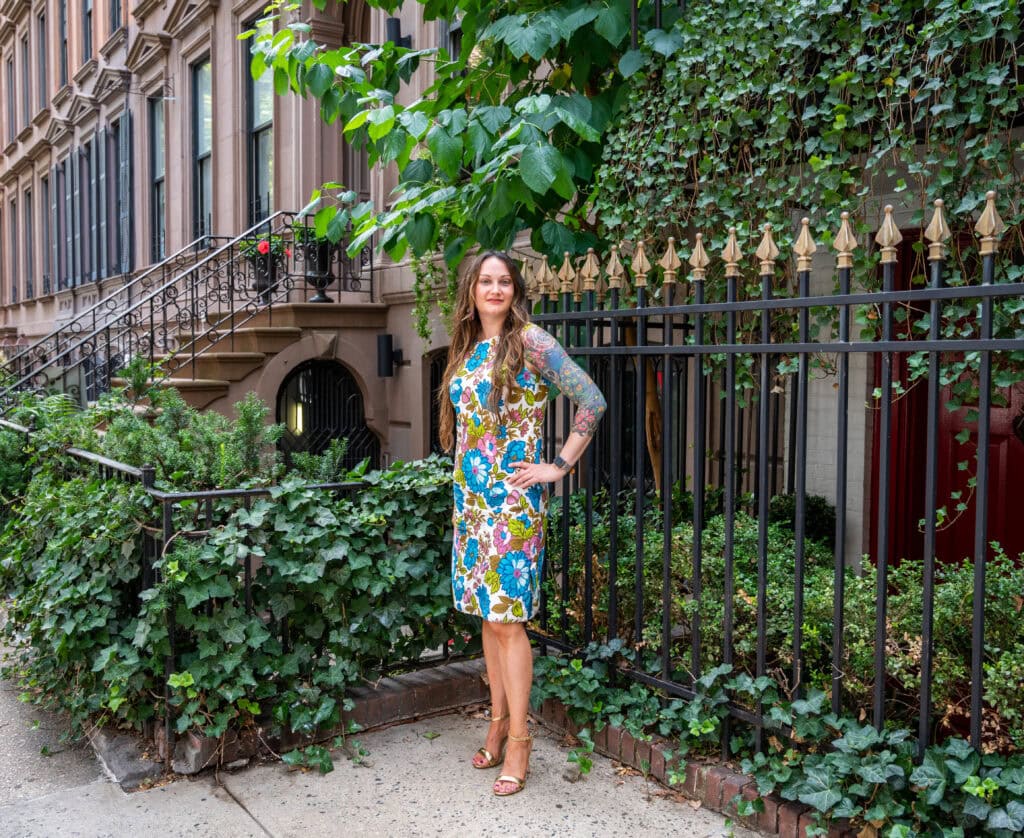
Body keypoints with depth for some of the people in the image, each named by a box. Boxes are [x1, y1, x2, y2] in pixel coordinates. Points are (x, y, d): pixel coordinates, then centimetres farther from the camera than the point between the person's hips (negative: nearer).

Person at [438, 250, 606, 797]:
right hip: (471, 495, 7)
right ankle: (498, 723, 26)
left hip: (512, 498, -7)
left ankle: (518, 739, 8)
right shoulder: (466, 349, 13)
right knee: (487, 613, 13)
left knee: (507, 618, -5)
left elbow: (591, 401, -12)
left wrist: (560, 466, -11)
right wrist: (465, 485, 15)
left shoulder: (530, 341, -8)